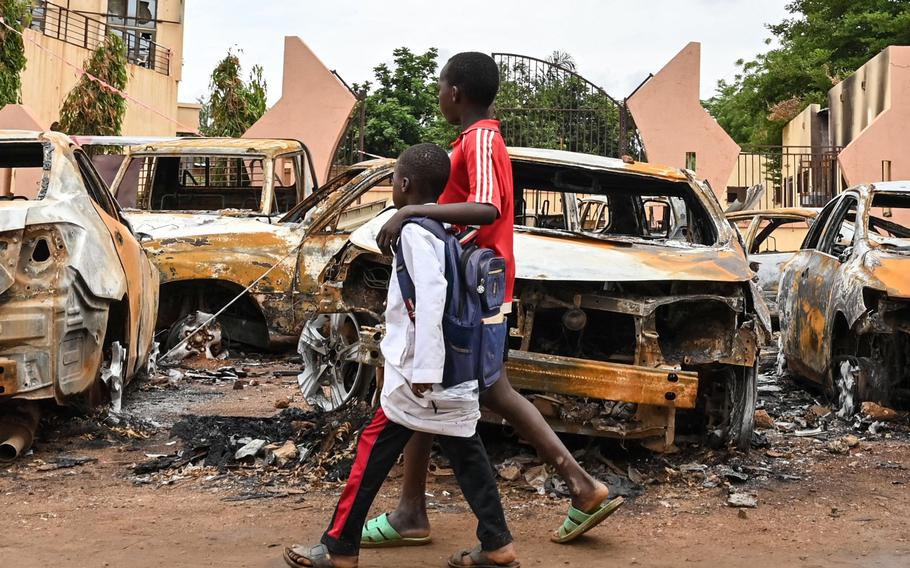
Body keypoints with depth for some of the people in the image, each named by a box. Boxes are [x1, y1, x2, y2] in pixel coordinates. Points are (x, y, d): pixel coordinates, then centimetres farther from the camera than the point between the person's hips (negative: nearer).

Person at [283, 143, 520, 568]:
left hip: (421, 371, -9)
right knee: (465, 453, 12)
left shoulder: (415, 231, -14)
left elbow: (432, 297, -26)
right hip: (456, 371, 9)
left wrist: (424, 370, -27)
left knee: (373, 453, 0)